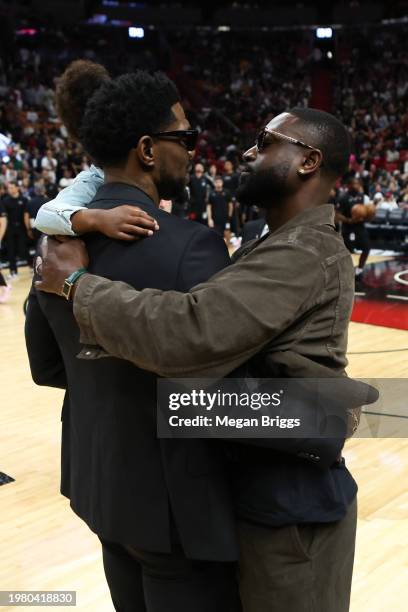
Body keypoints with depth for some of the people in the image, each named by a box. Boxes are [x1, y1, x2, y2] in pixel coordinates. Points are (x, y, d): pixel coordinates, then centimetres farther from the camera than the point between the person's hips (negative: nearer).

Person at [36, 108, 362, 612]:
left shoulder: (305, 253, -24)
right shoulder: (292, 245, 11)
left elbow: (187, 333, -36)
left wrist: (78, 285, -22)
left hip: (289, 496, -9)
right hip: (273, 482, 9)